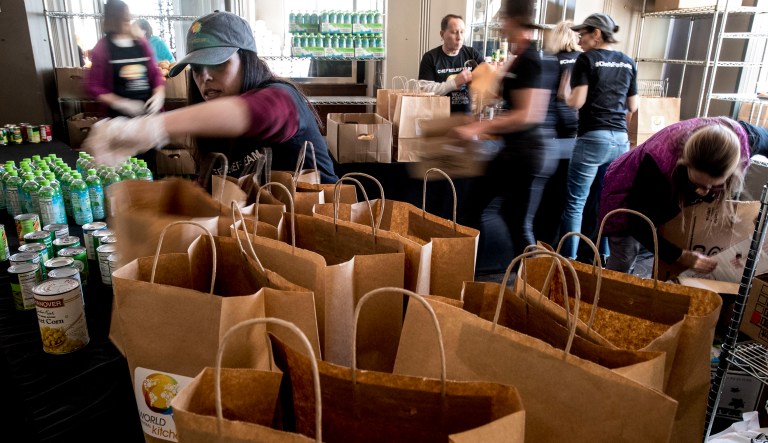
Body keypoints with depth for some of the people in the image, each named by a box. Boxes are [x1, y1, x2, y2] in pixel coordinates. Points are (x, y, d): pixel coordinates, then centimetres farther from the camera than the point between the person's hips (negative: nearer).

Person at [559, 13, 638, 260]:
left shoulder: (586, 59, -3)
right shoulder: (628, 63, 13)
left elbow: (576, 102, -10)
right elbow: (632, 107, 15)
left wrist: (565, 92, 9)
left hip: (593, 138, -6)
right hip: (621, 139, 6)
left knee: (575, 204, 0)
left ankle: (568, 261, 3)